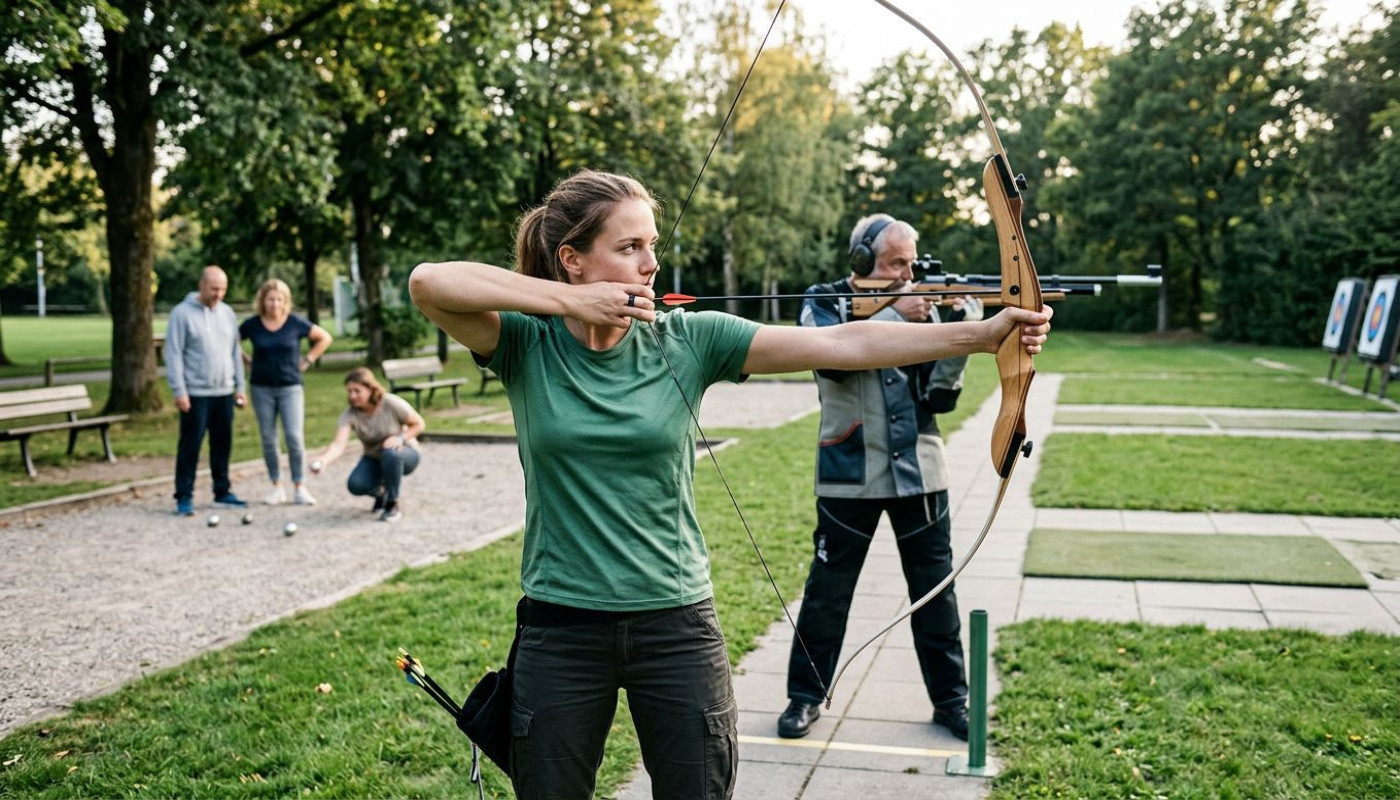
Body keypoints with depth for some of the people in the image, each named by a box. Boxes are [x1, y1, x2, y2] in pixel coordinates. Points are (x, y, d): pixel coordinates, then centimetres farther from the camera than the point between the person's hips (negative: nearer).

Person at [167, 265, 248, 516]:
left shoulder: (227, 313, 10)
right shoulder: (182, 313, -6)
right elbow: (173, 354, -9)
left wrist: (239, 386, 11)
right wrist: (179, 391, -13)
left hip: (224, 393, 5)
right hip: (195, 394, -5)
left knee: (222, 445, 11)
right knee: (190, 446, -1)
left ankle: (222, 492, 21)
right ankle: (184, 497, 5)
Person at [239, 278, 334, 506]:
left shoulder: (296, 323, -4)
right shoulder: (252, 325, 0)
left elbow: (324, 338, 6)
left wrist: (307, 361, 2)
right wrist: (249, 361, 5)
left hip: (290, 387, -2)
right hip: (262, 388, 2)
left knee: (295, 437, -9)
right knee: (268, 439, 5)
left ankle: (299, 489, -1)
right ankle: (277, 488, 15)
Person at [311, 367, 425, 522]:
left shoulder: (392, 404, -23)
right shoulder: (349, 415, -18)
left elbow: (419, 424, -12)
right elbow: (339, 444, -32)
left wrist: (400, 437, -30)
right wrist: (324, 461, -53)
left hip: (404, 454, -3)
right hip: (374, 459, 3)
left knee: (390, 453, -39)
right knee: (355, 485, -26)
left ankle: (393, 505, -18)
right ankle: (382, 492, 11)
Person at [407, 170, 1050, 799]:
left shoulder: (687, 340, -5)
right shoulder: (527, 343, -6)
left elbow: (841, 344, -10)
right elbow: (428, 283, -21)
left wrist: (981, 335, -16)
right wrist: (568, 301, -22)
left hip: (677, 625, 1)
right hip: (561, 630, 0)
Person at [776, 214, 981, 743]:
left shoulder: (921, 306, 6)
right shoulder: (824, 302, 0)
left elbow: (940, 395, -1)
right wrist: (895, 316, -22)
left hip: (919, 472, 3)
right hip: (850, 475, -3)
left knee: (935, 589, 9)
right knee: (828, 590, 5)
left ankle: (950, 699, 22)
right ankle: (805, 696, 20)